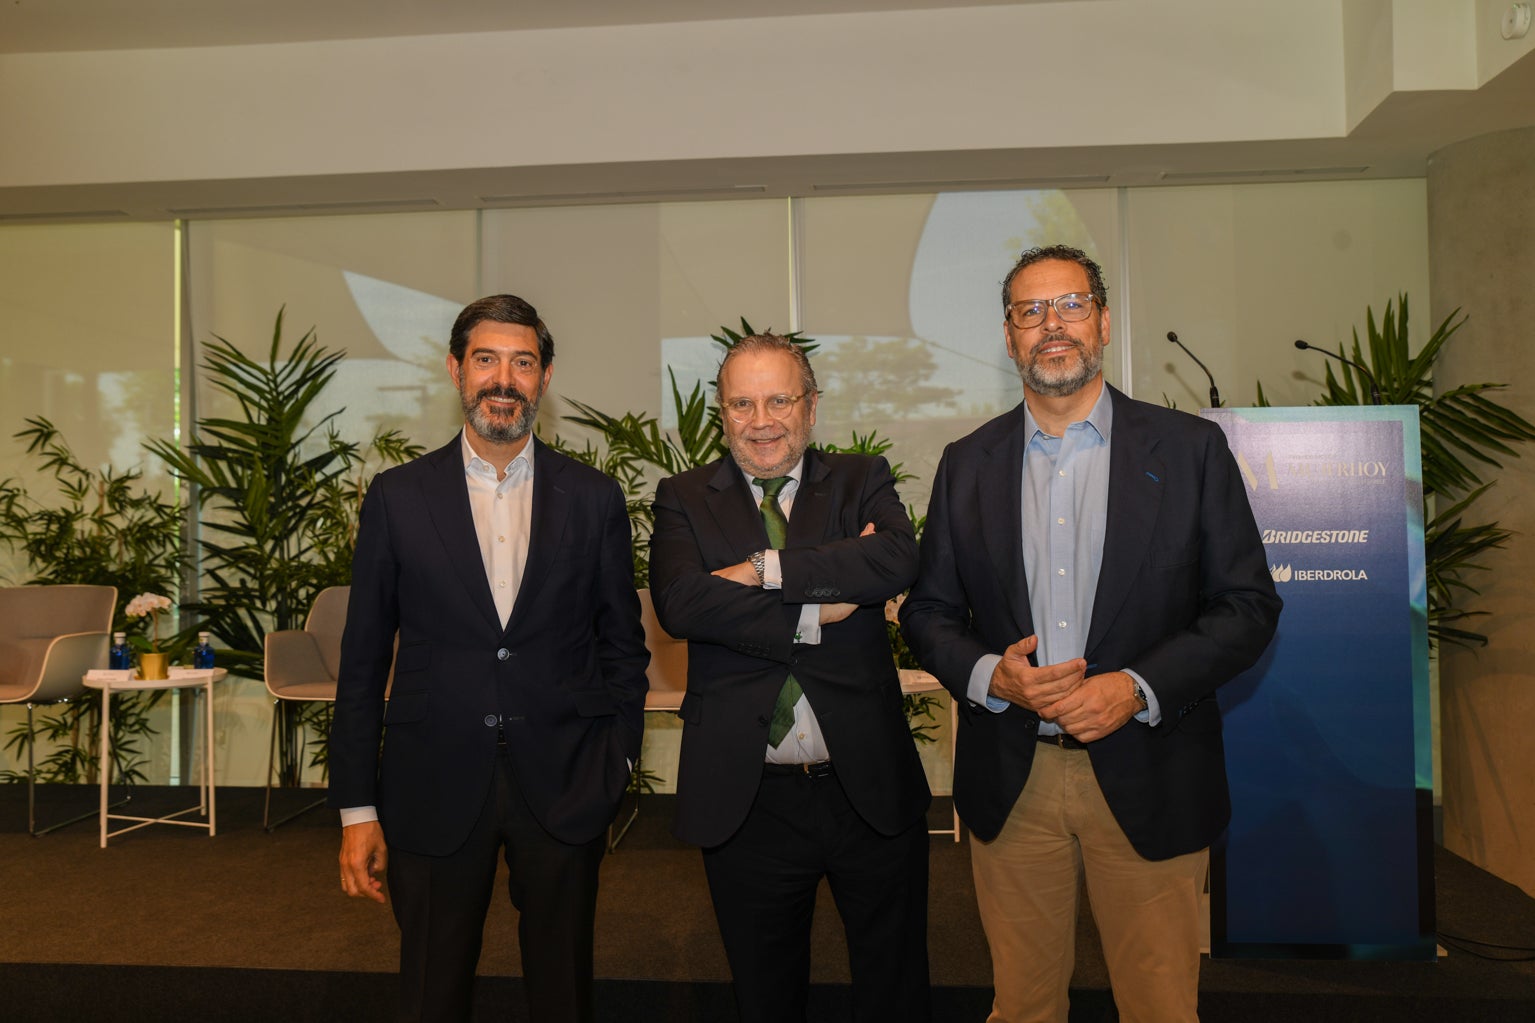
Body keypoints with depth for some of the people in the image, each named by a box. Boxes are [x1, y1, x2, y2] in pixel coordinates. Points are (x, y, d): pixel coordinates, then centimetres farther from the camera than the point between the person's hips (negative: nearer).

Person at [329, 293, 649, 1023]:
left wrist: (616, 759, 1)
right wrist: (356, 807, 0)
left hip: (563, 788, 1)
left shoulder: (594, 499, 0)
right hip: (434, 790, 0)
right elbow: (363, 658, 1)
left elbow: (622, 642, 7)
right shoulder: (397, 496, -1)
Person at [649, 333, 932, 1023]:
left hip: (868, 786, 1)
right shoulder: (684, 500, 2)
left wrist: (763, 570, -20)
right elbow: (678, 604, -17)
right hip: (746, 799, 0)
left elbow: (897, 559, -19)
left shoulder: (861, 481, 3)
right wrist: (814, 615, -20)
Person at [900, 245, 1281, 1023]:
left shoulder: (1190, 448, 0)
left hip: (1147, 780, -1)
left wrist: (1137, 688, -15)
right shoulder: (966, 464, 6)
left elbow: (1249, 604, -2)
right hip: (1010, 782, 2)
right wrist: (989, 675, -13)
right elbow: (927, 610, 7)